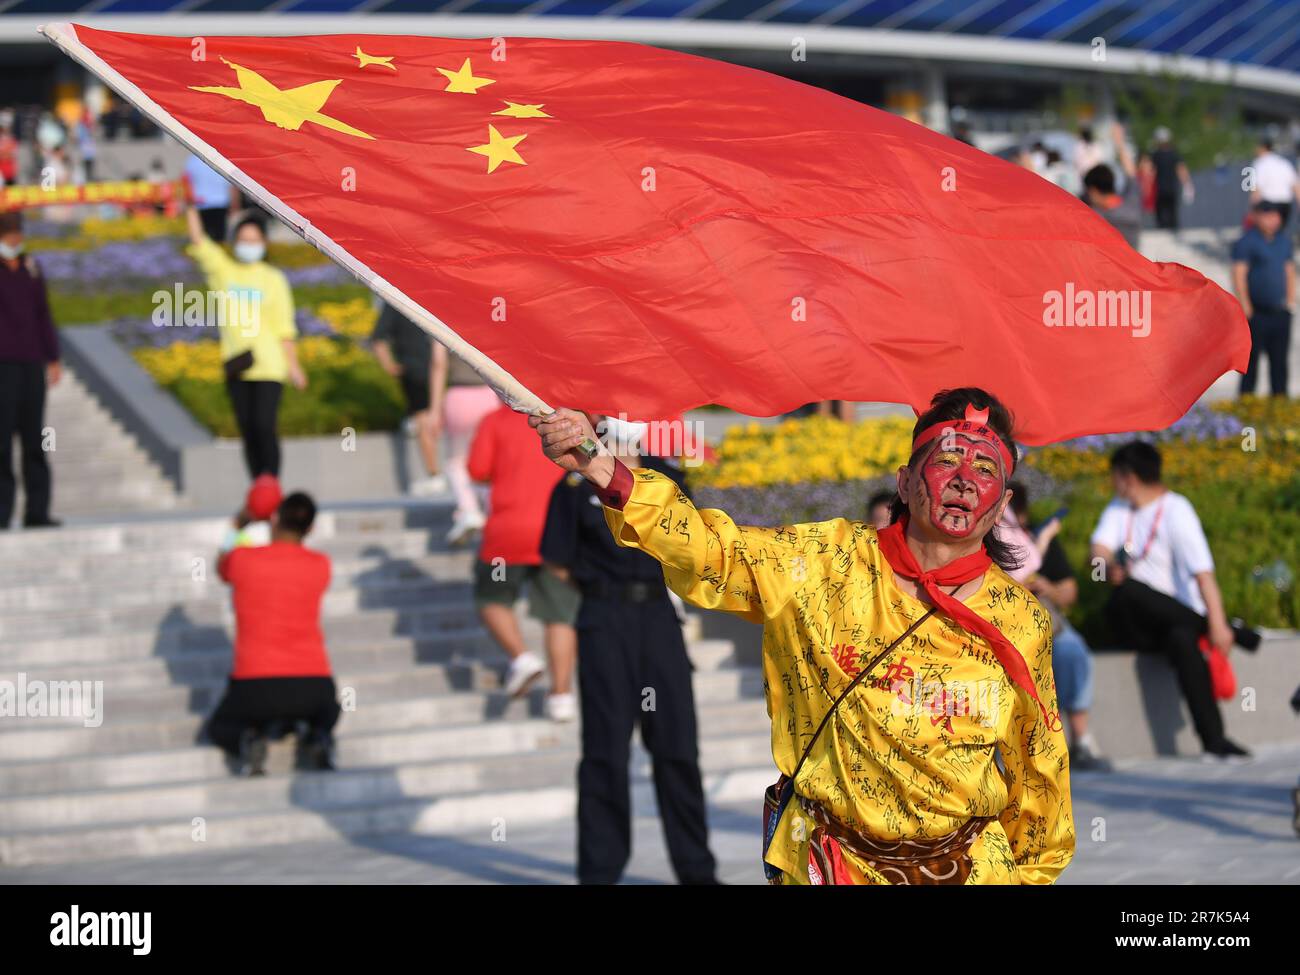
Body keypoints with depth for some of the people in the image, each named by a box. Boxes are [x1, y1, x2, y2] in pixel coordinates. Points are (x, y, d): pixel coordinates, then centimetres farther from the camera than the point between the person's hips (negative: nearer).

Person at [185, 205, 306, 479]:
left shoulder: (274, 279, 3)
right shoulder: (223, 269, 8)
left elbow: (284, 326, 2)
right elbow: (199, 241, -1)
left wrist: (293, 365, 0)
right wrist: (191, 209, -12)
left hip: (268, 366, -3)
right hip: (236, 366, 3)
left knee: (265, 426, -12)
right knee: (247, 430, 6)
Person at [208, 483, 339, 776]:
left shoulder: (242, 558, -1)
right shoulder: (321, 565, 4)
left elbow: (221, 569, 25)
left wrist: (238, 526, 37)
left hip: (255, 685, -1)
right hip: (314, 683, 1)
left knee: (220, 728, 29)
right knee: (326, 715, 36)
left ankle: (247, 739, -7)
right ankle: (315, 736, -1)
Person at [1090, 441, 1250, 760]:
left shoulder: (1176, 511, -6)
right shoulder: (1119, 509, 16)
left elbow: (1203, 571, -18)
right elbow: (1100, 548, 1)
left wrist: (1217, 623, -30)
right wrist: (1109, 566, -25)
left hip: (1177, 615, -5)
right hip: (1136, 626, 5)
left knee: (1182, 639, -38)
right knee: (1126, 590, -29)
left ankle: (1214, 739, -36)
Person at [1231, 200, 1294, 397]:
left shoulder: (1284, 240, 13)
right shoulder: (1247, 241, -7)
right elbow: (1238, 275, -11)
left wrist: (1290, 299, 13)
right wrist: (1246, 307, -15)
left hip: (1280, 312, 6)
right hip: (1256, 312, -6)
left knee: (1280, 360, 7)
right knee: (1252, 357, -2)